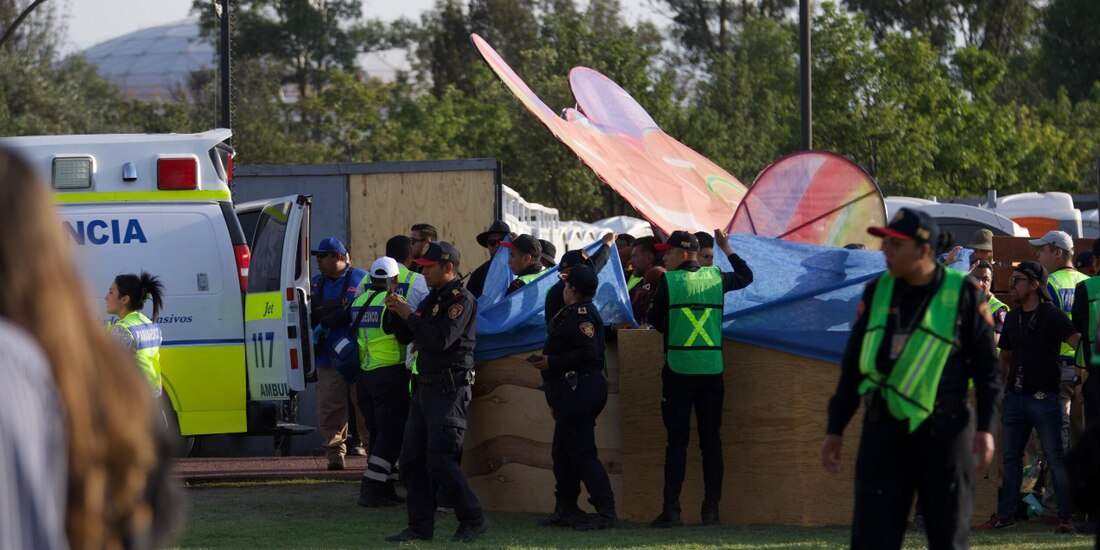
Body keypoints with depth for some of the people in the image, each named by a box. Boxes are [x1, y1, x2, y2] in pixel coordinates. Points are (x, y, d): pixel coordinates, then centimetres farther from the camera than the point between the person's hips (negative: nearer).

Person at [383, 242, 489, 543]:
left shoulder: (462, 300, -10)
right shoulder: (432, 298, 18)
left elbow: (441, 339, -23)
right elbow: (405, 337, 20)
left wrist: (409, 315, -16)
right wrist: (397, 312, 1)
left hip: (449, 390, -9)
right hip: (426, 388, 9)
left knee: (440, 461, -12)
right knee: (412, 459, 7)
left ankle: (473, 520, -3)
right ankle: (421, 526, 10)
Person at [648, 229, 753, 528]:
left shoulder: (669, 281, -5)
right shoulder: (716, 278, 5)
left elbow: (654, 319, 5)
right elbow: (746, 276, 25)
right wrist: (727, 249, 37)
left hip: (678, 369, -3)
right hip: (712, 370, 3)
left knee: (677, 441, -2)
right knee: (711, 440, 7)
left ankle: (672, 510, -6)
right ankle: (711, 509, 6)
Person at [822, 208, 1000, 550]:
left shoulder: (963, 294, -2)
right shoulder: (877, 292, 9)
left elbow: (986, 365, 1)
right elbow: (853, 363, 14)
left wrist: (985, 428, -7)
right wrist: (835, 429, 13)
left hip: (944, 430, -3)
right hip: (884, 430, 3)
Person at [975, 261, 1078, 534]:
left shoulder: (1052, 315, -7)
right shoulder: (1012, 318, 14)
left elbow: (1077, 341, -16)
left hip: (1044, 397, -6)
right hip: (1015, 397, 7)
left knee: (1056, 458, -3)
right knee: (1011, 458, 9)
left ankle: (1066, 517, 0)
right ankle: (1005, 514, 15)